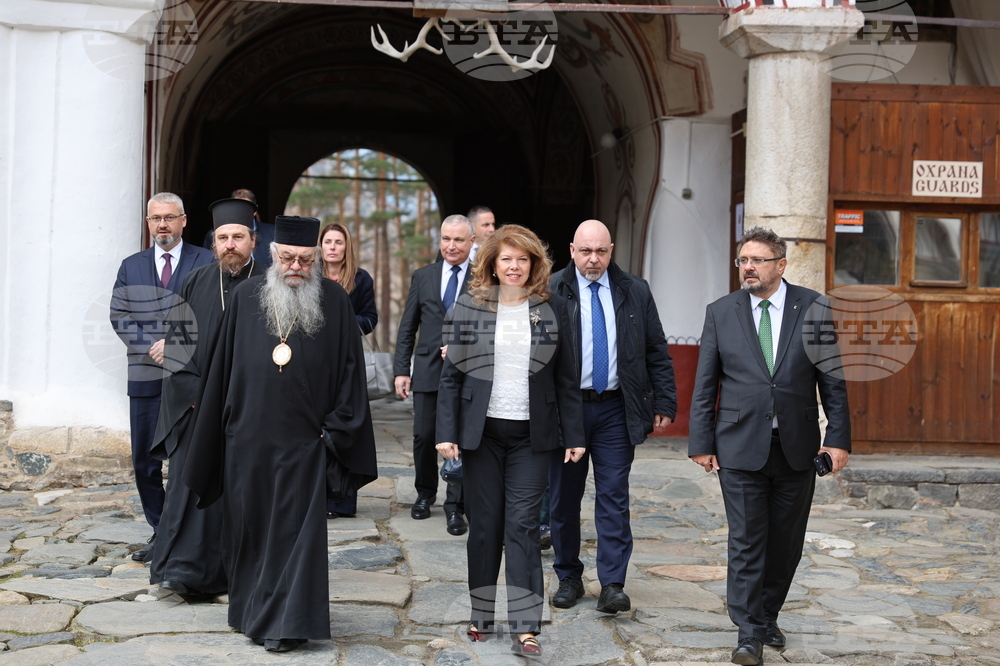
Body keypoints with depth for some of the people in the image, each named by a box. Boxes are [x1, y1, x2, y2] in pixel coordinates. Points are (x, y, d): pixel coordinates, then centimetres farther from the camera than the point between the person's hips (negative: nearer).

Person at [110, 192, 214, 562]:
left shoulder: (207, 264, 3)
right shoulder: (131, 267, 13)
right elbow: (119, 317, 7)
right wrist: (151, 347, -8)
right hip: (146, 378, 3)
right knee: (145, 461, 5)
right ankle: (160, 532, 15)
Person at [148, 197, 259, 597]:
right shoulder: (195, 283, 7)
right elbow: (177, 342, 6)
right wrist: (195, 391, -6)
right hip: (198, 404, 2)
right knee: (191, 481, -4)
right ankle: (184, 571, -1)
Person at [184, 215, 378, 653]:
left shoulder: (335, 301, 0)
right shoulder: (246, 296, 4)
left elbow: (350, 370, 2)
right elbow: (223, 365, 8)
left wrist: (336, 430, -3)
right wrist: (218, 431, 7)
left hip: (303, 441, -2)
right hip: (249, 437, 2)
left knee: (296, 530, -1)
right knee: (249, 526, 11)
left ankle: (286, 624, 7)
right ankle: (253, 612, 27)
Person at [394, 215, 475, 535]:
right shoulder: (422, 277, 9)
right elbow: (407, 327, 10)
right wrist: (401, 370, 4)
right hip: (428, 370, 3)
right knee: (424, 437, 8)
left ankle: (455, 506, 8)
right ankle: (425, 493, 30)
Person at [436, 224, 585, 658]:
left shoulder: (552, 309, 4)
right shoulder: (470, 307, 3)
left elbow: (566, 378, 6)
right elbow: (451, 373, 3)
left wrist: (574, 435, 2)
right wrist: (447, 432, -4)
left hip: (532, 435, 0)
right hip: (481, 431, 0)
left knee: (523, 525, -4)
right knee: (485, 524, 6)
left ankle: (525, 627, -4)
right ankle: (481, 616, 20)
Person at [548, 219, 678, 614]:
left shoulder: (635, 292, 7)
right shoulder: (551, 292, -1)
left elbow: (657, 353, 9)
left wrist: (665, 404, 4)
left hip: (616, 410, 1)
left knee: (614, 498, -2)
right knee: (563, 498, 7)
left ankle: (612, 585, 1)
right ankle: (568, 578, 21)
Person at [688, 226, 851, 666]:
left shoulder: (812, 308, 2)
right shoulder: (721, 313, 3)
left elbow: (832, 378, 3)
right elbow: (705, 385, 5)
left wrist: (838, 438, -3)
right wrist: (701, 442, 1)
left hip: (796, 448, 1)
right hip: (741, 447, -1)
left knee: (786, 541, 10)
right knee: (746, 541, -2)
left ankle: (768, 616, 28)